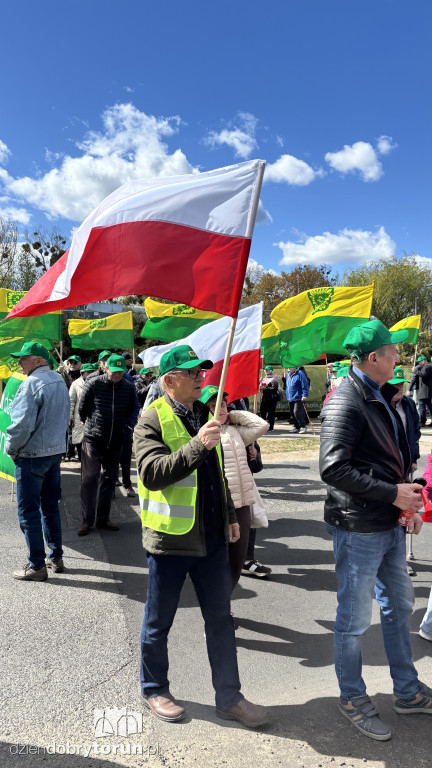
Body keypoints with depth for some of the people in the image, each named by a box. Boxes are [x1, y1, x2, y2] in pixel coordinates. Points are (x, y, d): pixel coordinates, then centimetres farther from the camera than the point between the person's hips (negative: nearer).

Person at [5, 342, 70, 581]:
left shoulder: (31, 383, -19)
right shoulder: (59, 380, 8)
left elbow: (23, 424, -24)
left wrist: (11, 448, -9)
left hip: (32, 455, -8)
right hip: (56, 451, 8)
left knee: (28, 512, 3)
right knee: (50, 507, 17)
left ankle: (36, 566, 10)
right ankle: (56, 558, 26)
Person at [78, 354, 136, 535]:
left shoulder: (129, 388, 0)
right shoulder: (93, 383, -9)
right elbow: (82, 408, 2)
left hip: (116, 441, 4)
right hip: (93, 439, -3)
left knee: (110, 478, 10)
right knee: (90, 478, -1)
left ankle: (103, 518, 23)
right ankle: (87, 520, 9)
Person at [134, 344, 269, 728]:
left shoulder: (204, 414, 11)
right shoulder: (153, 419, -11)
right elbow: (152, 473, -25)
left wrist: (230, 516, 19)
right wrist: (197, 445, -34)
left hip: (211, 537, 6)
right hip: (170, 537, -6)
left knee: (221, 618, 14)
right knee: (159, 622, 13)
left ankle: (229, 697, 29)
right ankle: (154, 689, 35)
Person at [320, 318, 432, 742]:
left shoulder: (379, 396, 10)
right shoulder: (345, 402, -20)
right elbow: (333, 468, -27)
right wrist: (393, 494, -21)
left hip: (390, 524, 10)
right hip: (359, 528, -10)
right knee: (354, 619, 9)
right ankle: (353, 698, 31)